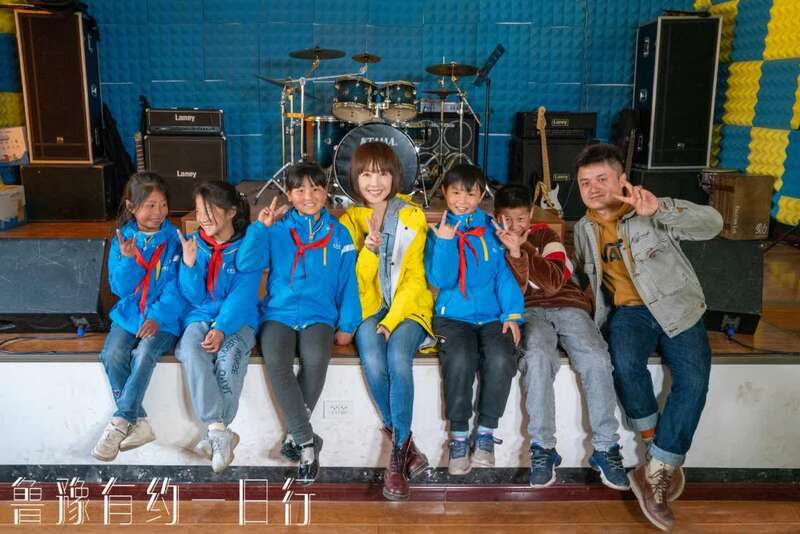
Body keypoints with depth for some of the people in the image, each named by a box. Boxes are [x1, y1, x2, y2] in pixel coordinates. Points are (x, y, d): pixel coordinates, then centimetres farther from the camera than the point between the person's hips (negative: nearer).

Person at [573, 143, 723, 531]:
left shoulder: (654, 212, -3)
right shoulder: (584, 229, 11)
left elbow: (712, 223, -18)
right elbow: (586, 276, 29)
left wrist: (660, 210, -33)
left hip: (676, 308, -1)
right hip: (628, 311, 2)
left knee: (693, 380, -27)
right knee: (625, 364, -31)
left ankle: (654, 473, -13)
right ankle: (667, 464, -9)